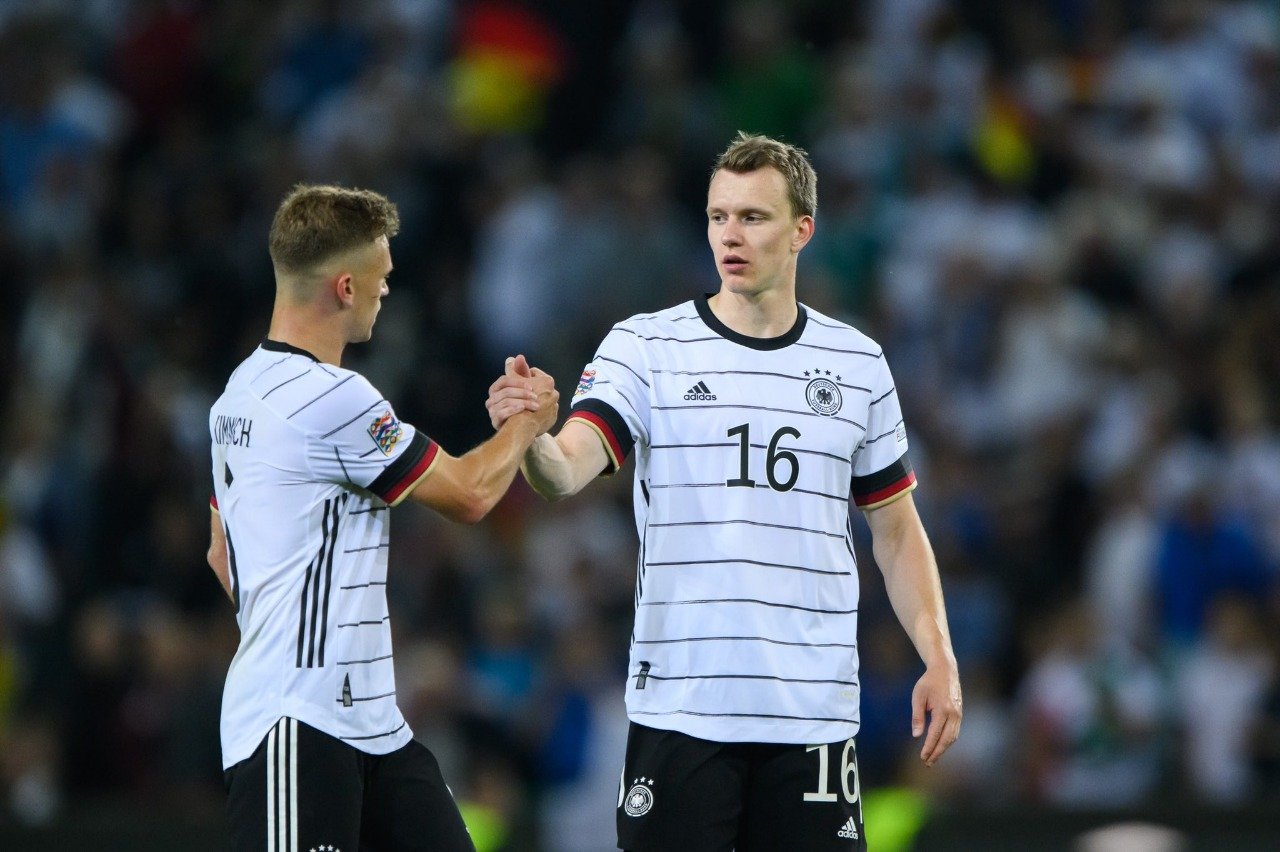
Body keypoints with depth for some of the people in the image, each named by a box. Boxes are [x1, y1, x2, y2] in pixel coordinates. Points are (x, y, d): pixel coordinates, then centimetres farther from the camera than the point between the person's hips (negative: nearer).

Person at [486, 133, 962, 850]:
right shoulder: (644, 346, 0)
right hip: (680, 707, -2)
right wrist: (528, 436, -38)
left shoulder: (858, 364, 9)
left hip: (814, 709, 2)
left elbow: (897, 529, 15)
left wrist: (940, 658, 4)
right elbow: (567, 473, -15)